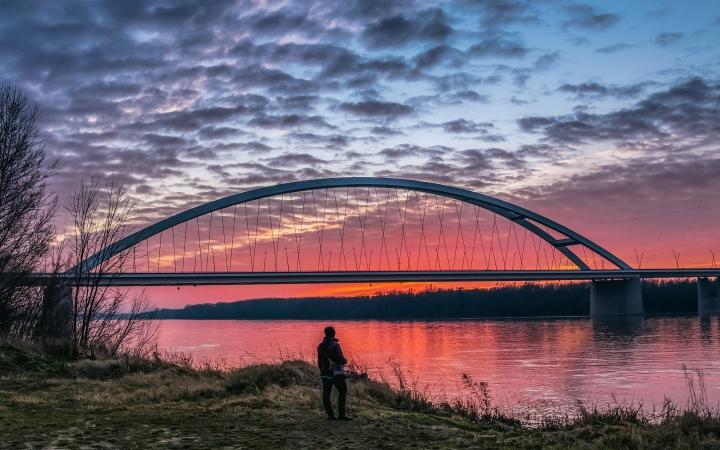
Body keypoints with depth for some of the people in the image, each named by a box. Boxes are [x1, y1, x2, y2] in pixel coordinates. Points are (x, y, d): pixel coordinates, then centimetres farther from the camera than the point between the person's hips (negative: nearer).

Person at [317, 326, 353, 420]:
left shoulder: (320, 346, 8)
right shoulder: (335, 345, -14)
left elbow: (319, 361, 14)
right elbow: (341, 359, -20)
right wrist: (345, 361, 2)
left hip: (325, 373, 6)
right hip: (336, 373, -6)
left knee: (326, 394, 6)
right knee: (342, 391, 3)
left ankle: (330, 415, 6)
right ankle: (341, 414, -1)